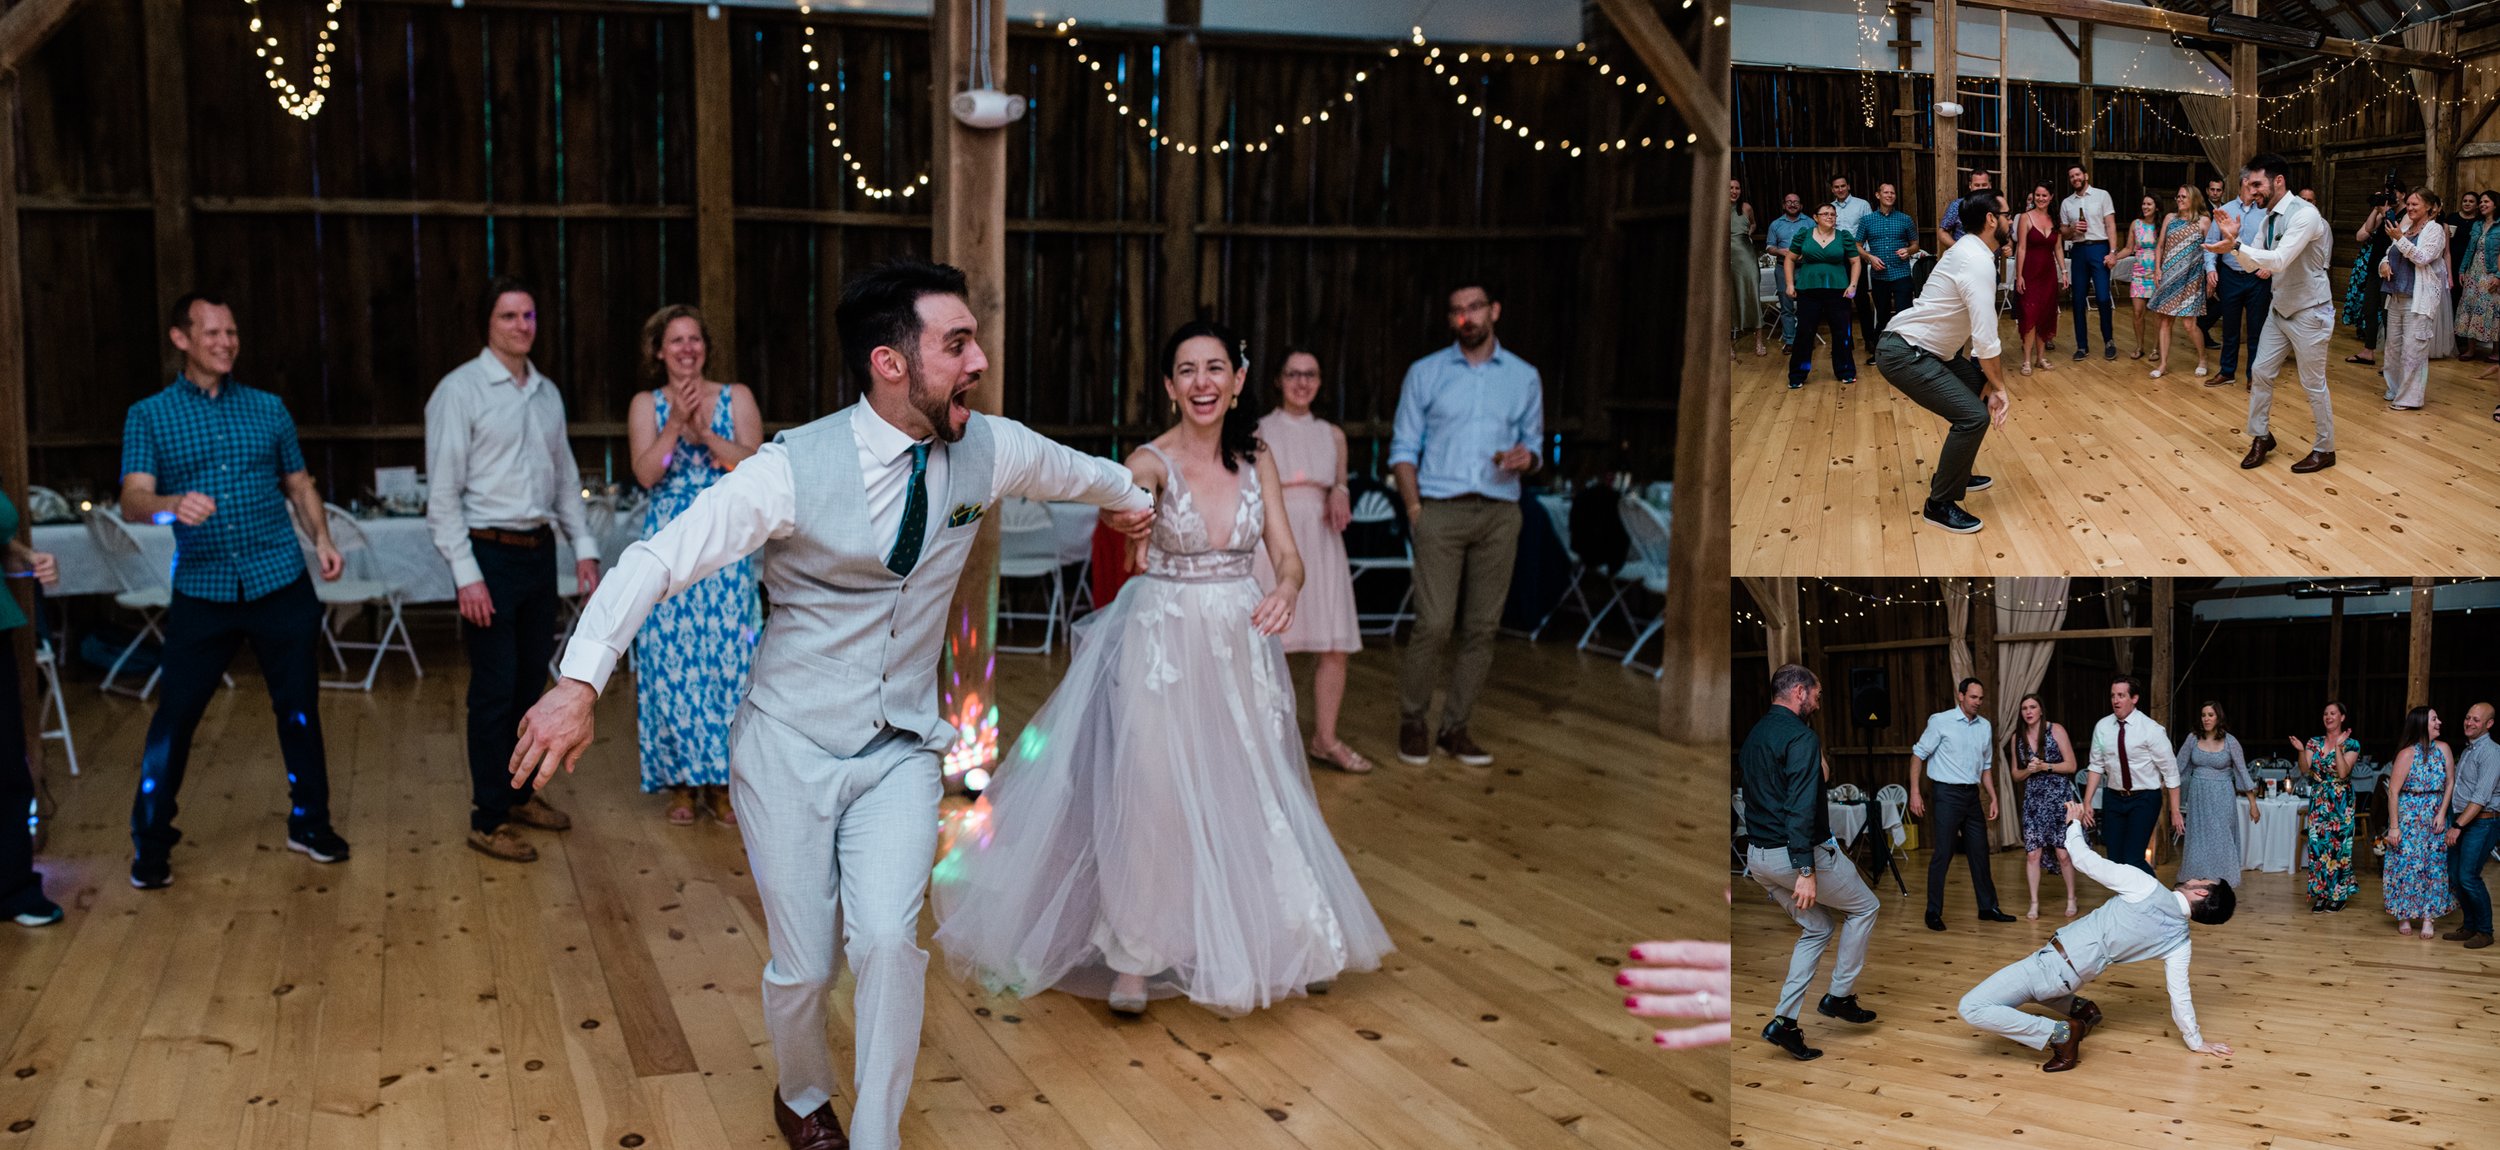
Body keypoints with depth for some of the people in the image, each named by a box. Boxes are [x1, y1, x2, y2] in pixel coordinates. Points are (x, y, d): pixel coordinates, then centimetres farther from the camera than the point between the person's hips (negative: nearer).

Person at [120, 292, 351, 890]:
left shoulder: (268, 408, 10)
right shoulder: (149, 416, 2)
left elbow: (300, 486, 16)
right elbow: (133, 502, -9)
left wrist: (322, 539, -2)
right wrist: (173, 505, -31)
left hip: (281, 585, 2)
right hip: (202, 589, -2)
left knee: (299, 708, 7)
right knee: (175, 715, 0)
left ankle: (310, 823, 23)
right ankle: (150, 846, 13)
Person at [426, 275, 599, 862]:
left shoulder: (547, 394, 11)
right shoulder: (460, 390, -9)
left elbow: (565, 477, 18)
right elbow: (443, 493, -12)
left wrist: (583, 545, 9)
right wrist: (466, 575, -17)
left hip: (539, 550, 6)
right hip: (490, 554, -6)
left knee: (531, 682, 14)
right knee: (495, 690, -2)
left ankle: (517, 792, 30)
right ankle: (488, 820, 8)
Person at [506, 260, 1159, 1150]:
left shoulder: (989, 449, -6)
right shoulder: (797, 468, -19)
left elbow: (1074, 471, 18)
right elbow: (659, 559, -21)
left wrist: (1130, 500, 38)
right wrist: (580, 679, -33)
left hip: (901, 749, 3)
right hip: (790, 747, -2)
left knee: (888, 940, -16)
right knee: (802, 967, 5)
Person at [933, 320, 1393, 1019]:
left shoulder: (1256, 458, 2)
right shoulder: (1154, 459, -12)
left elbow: (1286, 554, -2)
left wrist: (1286, 589, -25)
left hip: (1241, 644, 4)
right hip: (1164, 645, -4)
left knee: (1246, 795, 13)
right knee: (1153, 796, -3)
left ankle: (1241, 943, 33)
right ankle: (1133, 956, 14)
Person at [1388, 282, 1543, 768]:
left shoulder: (1524, 377, 12)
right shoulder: (1425, 373, 7)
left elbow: (1534, 446, 17)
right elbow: (1404, 448, 7)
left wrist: (1526, 458, -7)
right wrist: (1414, 506, -4)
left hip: (1500, 513, 2)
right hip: (1441, 510, -2)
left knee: (1481, 628, 3)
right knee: (1434, 625, -9)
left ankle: (1455, 728, 12)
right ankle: (1412, 723, 6)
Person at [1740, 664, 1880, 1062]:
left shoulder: (1754, 734, 13)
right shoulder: (1801, 736, -16)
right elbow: (1801, 807, -24)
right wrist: (1806, 870, -26)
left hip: (1758, 854, 8)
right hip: (1797, 852, -8)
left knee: (1816, 929, 19)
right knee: (1864, 907, 14)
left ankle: (1784, 1022, 11)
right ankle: (1839, 996, 15)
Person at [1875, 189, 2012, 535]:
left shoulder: (1970, 251, 12)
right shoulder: (1978, 263, -20)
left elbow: (1979, 330, 11)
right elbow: (1986, 338, -23)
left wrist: (1989, 381, 6)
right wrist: (1998, 385, -10)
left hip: (1924, 349, 11)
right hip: (1904, 354, -11)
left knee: (1981, 389, 21)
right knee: (1974, 415, -17)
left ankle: (1954, 475, 33)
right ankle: (1939, 504, -4)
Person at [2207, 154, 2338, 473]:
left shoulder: (2304, 214, -23)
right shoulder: (2270, 217, 4)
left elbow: (2280, 260, -32)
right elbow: (2252, 262, 9)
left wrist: (2235, 246, -37)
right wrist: (2235, 237, -8)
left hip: (2308, 313, -8)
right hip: (2279, 309, 8)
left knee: (2313, 384, 3)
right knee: (2260, 371, 10)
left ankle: (2325, 450, 17)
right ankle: (2260, 436, 26)